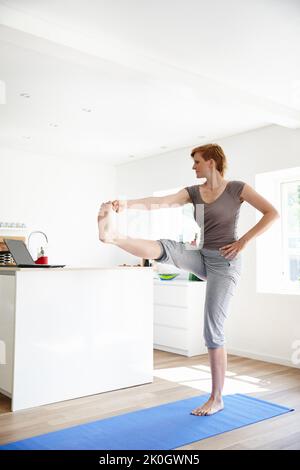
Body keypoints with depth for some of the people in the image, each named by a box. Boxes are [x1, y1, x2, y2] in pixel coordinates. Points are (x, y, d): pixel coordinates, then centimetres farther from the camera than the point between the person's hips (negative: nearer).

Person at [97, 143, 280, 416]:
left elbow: (272, 214, -9)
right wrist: (127, 204, -23)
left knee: (213, 329, -5)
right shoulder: (193, 192, 7)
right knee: (163, 248, -23)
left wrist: (243, 242, -13)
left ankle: (217, 399, 7)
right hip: (201, 257, 6)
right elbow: (159, 203, -8)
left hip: (224, 262, -5)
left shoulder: (236, 188, -5)